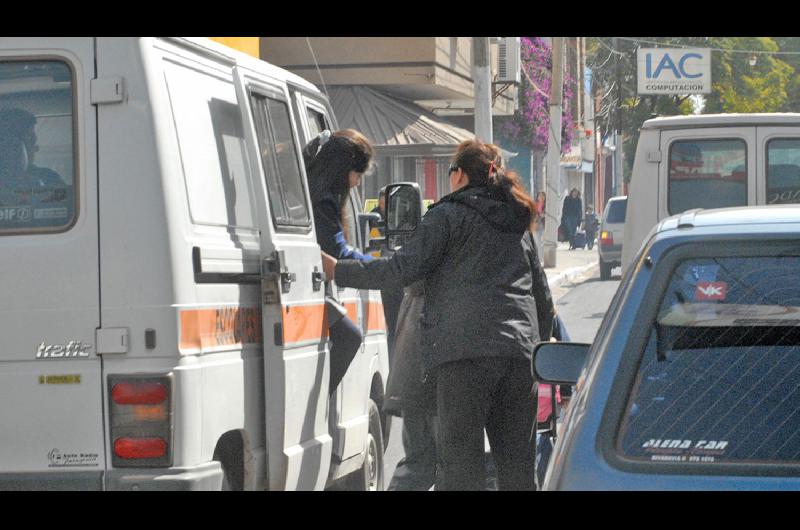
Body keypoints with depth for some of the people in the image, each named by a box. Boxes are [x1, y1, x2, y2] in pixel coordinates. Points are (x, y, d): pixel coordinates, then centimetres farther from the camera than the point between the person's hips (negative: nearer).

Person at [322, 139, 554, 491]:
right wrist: (540, 341, 33)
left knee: (459, 457, -5)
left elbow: (404, 268, -6)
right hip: (521, 348, 7)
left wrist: (338, 271, 2)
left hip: (466, 348, -6)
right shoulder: (520, 224, 25)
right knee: (516, 458, 11)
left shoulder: (449, 214, 3)